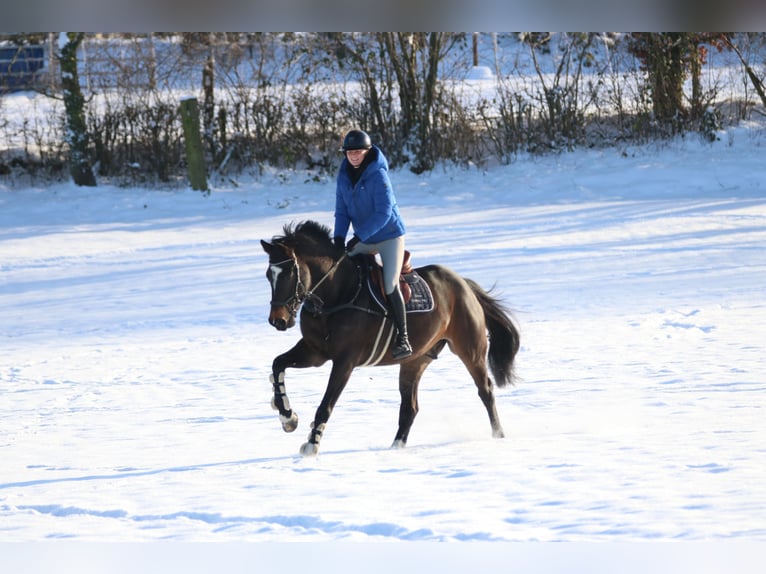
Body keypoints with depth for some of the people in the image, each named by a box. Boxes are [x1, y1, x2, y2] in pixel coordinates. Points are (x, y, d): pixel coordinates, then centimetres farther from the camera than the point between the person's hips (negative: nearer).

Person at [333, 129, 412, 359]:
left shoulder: (378, 175, -20)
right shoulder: (344, 176, -1)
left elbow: (383, 213, -23)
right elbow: (342, 210, 5)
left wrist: (359, 237, -25)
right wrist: (339, 237, -11)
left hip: (389, 236, -7)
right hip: (364, 240, 7)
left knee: (390, 286, -15)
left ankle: (402, 338, -9)